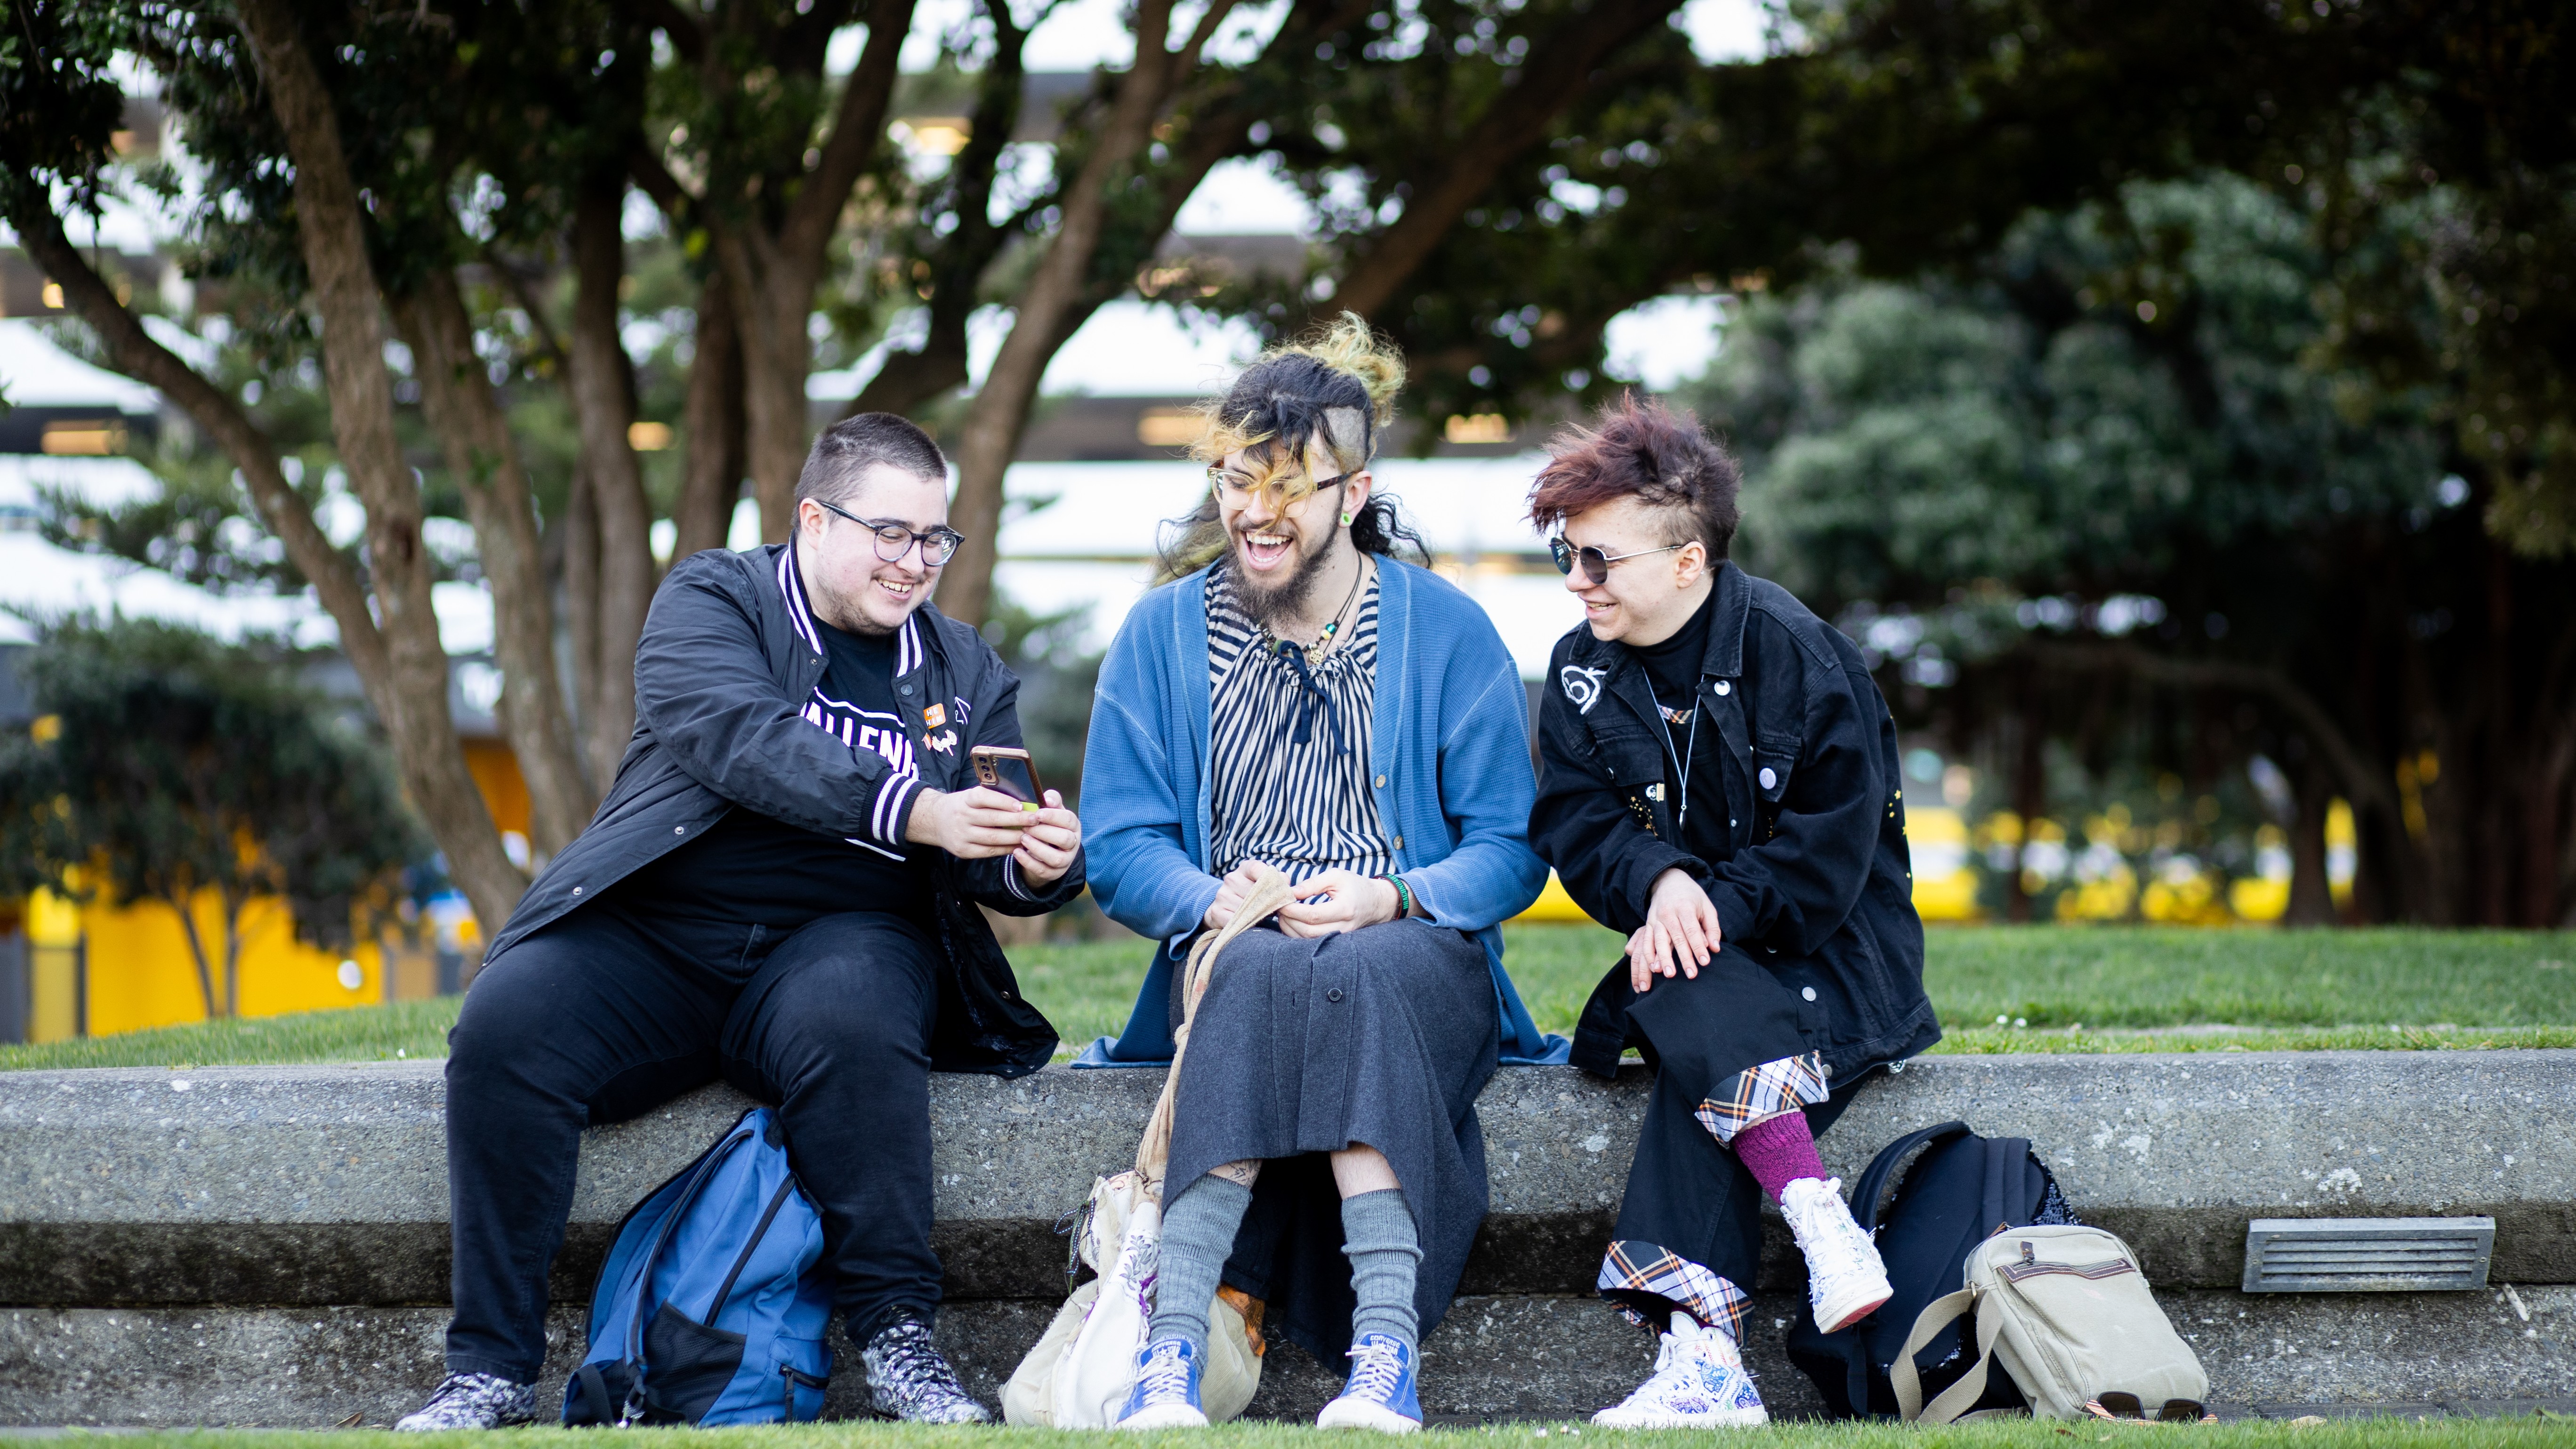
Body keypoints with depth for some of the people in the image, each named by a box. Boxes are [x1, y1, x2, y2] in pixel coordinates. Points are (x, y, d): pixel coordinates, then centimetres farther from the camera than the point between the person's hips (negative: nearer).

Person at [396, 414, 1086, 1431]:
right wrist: (912, 812, -27)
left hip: (838, 938, 1)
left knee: (850, 1026, -36)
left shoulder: (967, 674, 18)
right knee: (504, 1024, -28)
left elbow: (994, 866, 14)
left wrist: (1037, 867, -13)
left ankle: (898, 1342, -28)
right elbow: (747, 739, -14)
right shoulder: (711, 601, 6)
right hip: (653, 933, -1)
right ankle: (490, 1370, -22)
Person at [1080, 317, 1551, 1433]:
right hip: (1233, 960, 1)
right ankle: (1174, 1353, -48)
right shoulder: (1163, 633, 9)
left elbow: (1511, 851, 3)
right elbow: (1119, 852, 5)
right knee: (1264, 974, -37)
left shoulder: (1447, 631, 6)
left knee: (1351, 977, -38)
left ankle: (1384, 1353, -49)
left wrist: (1394, 898, -16)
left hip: (1415, 959, 0)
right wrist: (1214, 901, -17)